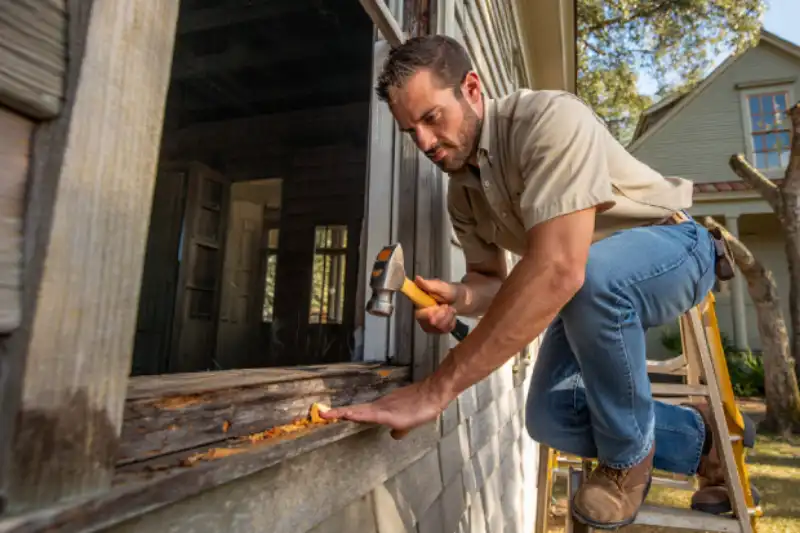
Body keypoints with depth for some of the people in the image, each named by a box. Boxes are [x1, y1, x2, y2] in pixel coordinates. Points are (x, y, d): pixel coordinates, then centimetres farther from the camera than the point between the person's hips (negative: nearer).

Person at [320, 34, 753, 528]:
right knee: (552, 418, -10)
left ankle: (628, 455, -11)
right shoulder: (461, 191, -5)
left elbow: (557, 270, -43)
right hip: (591, 289, 6)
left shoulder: (551, 118, -30)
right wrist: (458, 298, -25)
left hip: (671, 244, -6)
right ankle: (697, 438, 17)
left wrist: (437, 389, -44)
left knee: (594, 274, -39)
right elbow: (492, 278, 2)